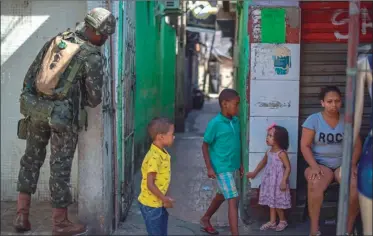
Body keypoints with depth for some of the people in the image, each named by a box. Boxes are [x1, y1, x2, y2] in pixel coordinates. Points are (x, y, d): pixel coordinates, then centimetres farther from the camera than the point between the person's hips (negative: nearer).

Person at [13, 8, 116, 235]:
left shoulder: (57, 39, 8)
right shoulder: (93, 57, -10)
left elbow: (31, 73, 11)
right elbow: (95, 98, -7)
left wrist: (27, 100, 19)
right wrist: (81, 101, 16)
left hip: (37, 108, 6)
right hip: (62, 116, -6)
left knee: (31, 159, 17)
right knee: (61, 166, 3)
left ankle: (22, 215, 18)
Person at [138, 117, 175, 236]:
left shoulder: (162, 153, 3)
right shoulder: (154, 157, -26)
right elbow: (150, 184, -25)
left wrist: (164, 198, 11)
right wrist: (165, 199, -16)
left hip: (159, 203, 9)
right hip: (151, 205, -9)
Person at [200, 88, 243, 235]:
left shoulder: (236, 121, 3)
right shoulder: (215, 123, -16)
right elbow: (205, 146, -9)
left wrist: (240, 164, 16)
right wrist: (209, 168, -13)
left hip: (233, 167, 8)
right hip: (222, 168, -8)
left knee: (221, 196, 23)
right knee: (233, 200, -11)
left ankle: (205, 220, 44)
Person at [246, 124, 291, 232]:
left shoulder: (281, 153, -18)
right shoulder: (269, 152, 5)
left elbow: (288, 167, -19)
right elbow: (263, 163, 21)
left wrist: (284, 181, -25)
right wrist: (254, 173, 29)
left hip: (278, 182, -7)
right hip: (270, 181, 7)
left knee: (278, 203, 2)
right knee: (271, 202, 14)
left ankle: (283, 221, 21)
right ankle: (272, 222, 24)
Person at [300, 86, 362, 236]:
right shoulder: (313, 120, -2)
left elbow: (357, 145, 4)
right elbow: (305, 146, -5)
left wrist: (352, 164, -12)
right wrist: (314, 166, -19)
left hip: (343, 164, 2)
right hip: (320, 164, -2)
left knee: (356, 186, -30)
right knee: (315, 185, -36)